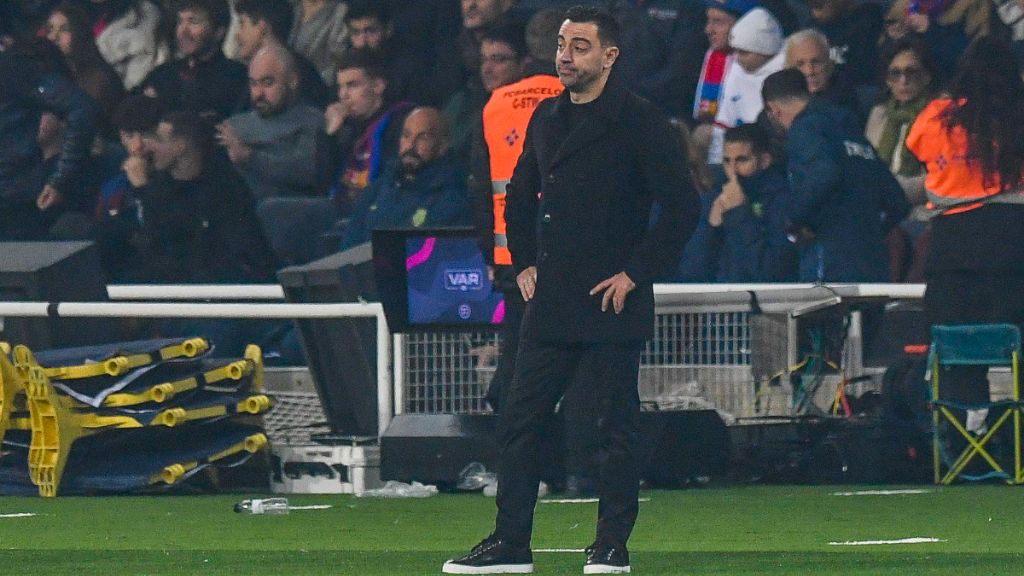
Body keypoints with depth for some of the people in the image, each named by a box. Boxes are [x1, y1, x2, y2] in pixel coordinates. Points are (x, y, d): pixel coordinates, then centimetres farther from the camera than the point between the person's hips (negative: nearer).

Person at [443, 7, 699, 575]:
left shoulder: (638, 122, -7)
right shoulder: (546, 117, 13)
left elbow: (681, 205, -11)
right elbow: (520, 195, 28)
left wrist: (636, 273, -12)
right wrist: (524, 262, 17)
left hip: (612, 302, -7)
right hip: (551, 303, 7)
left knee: (616, 426, 0)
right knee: (520, 420, 5)